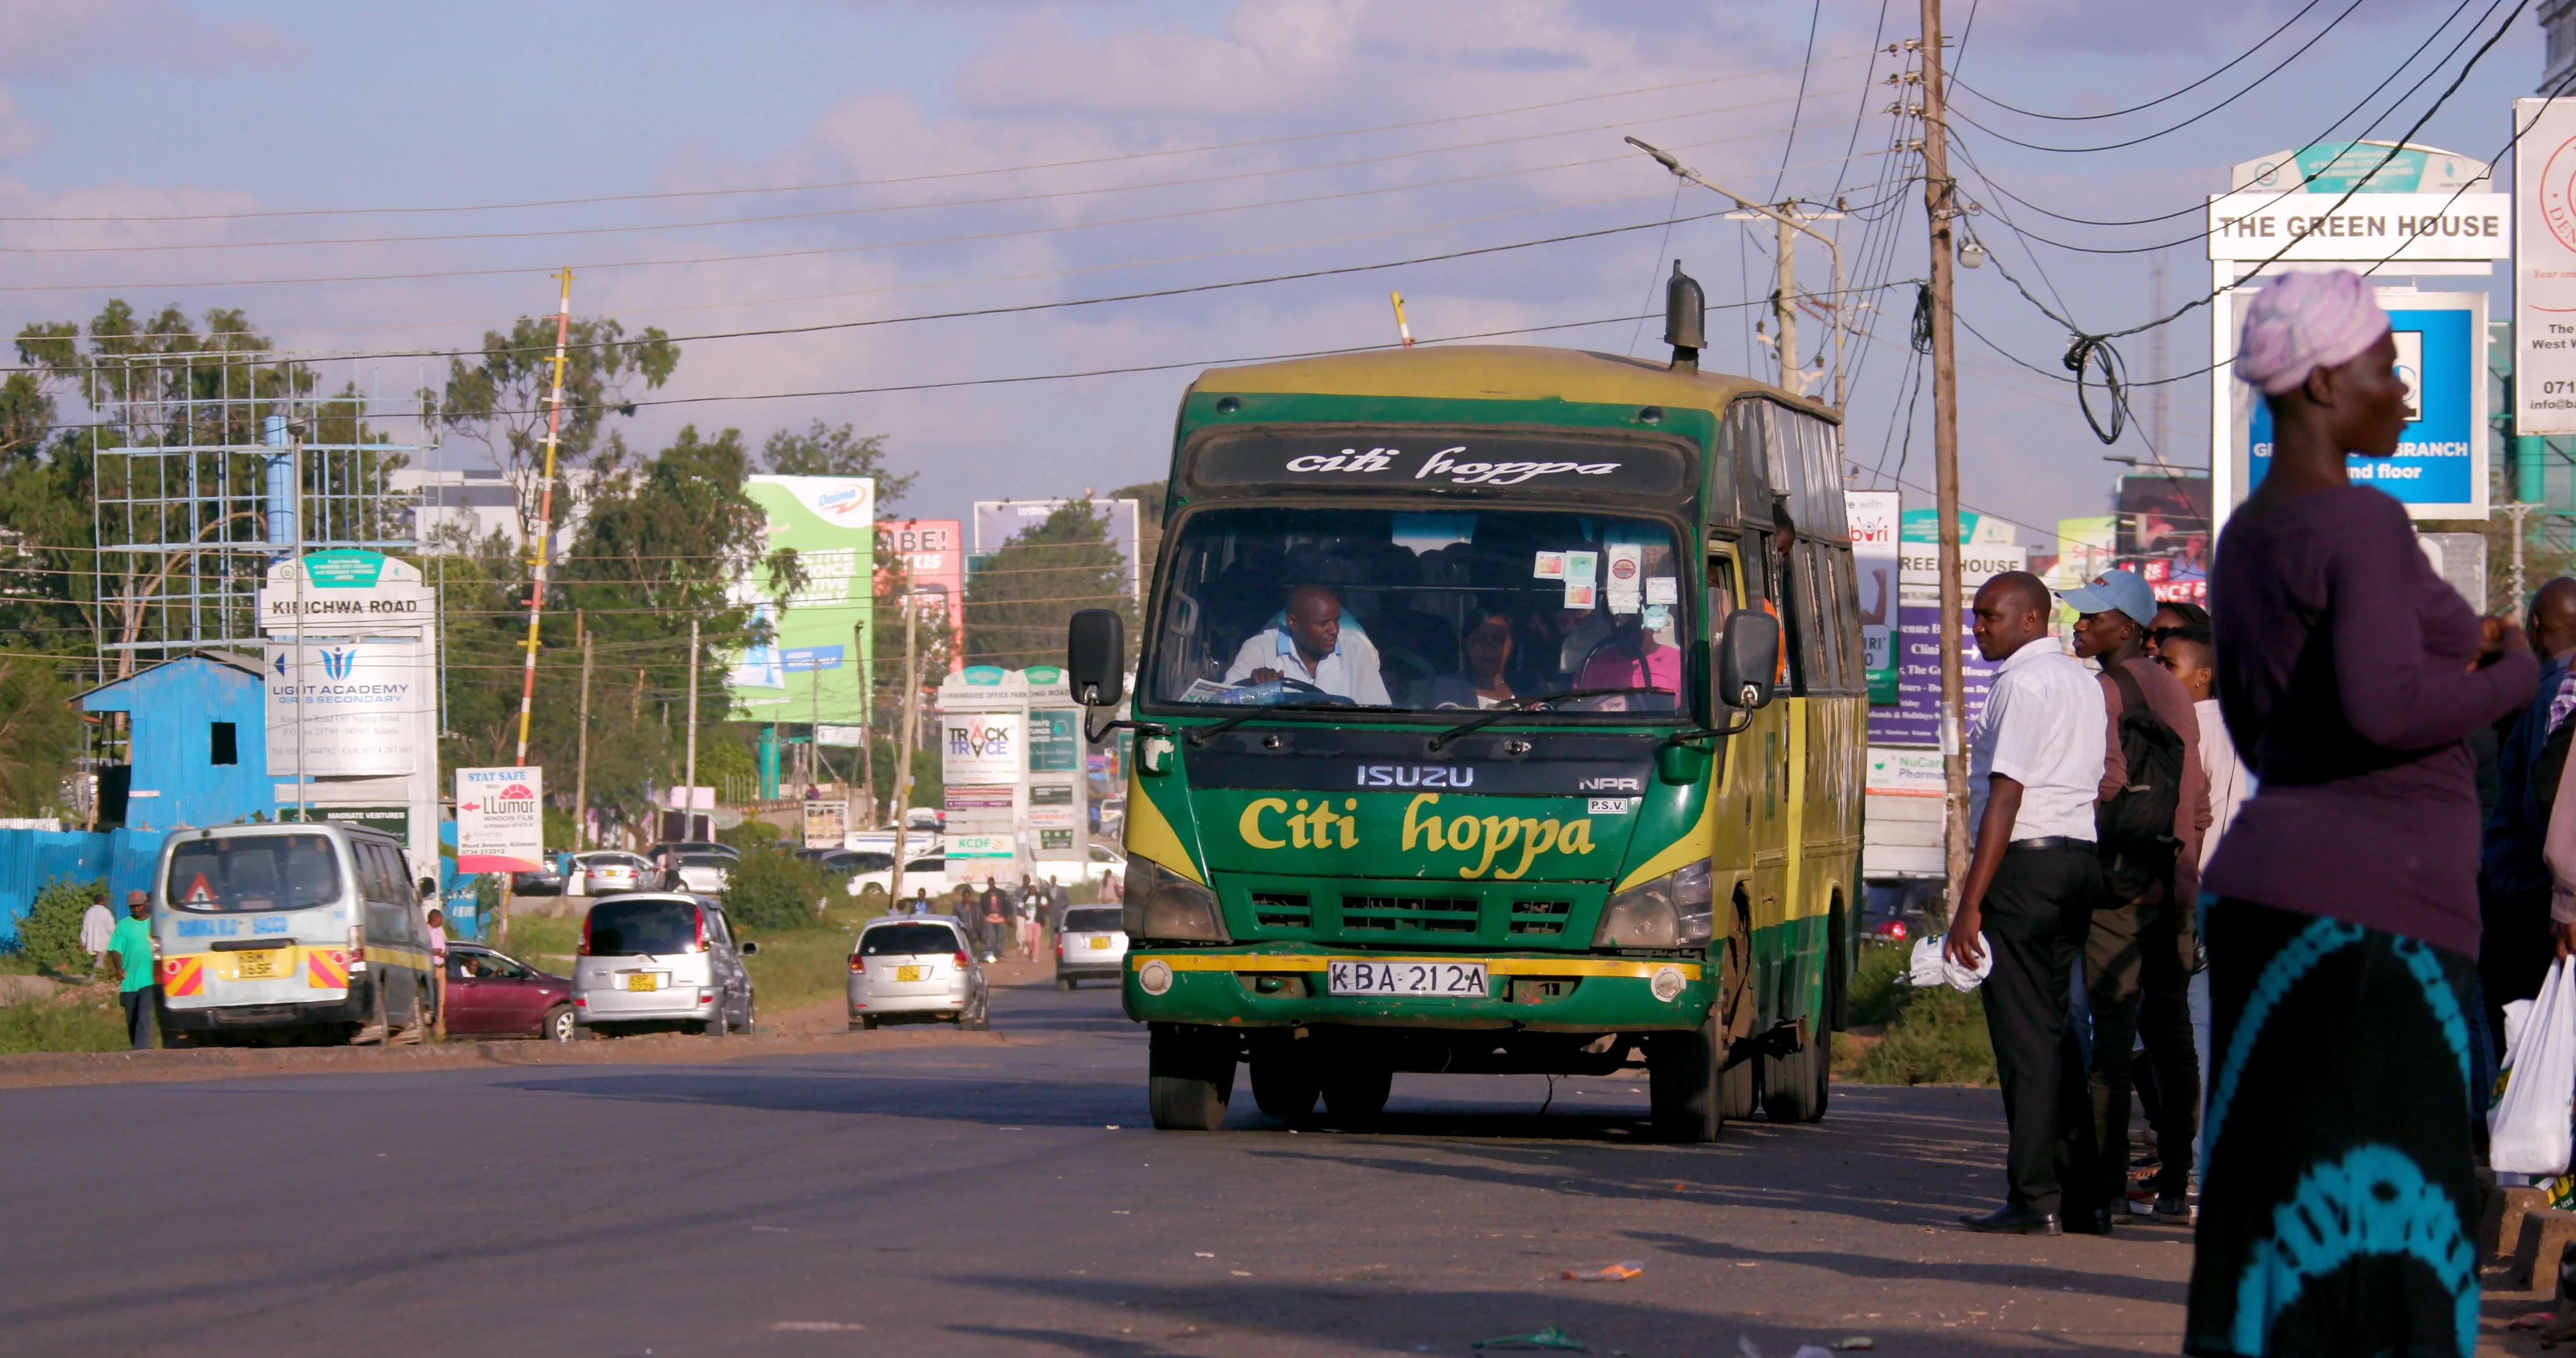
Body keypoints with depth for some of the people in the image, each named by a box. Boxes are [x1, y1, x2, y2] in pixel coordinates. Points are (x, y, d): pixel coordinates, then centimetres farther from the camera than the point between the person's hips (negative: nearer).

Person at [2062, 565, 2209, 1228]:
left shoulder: (2105, 689, -8)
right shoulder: (2172, 690, 16)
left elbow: (2109, 775, -21)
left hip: (2119, 881, -7)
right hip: (2174, 879, 7)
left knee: (2112, 1029, -8)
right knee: (2169, 1028, 9)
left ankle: (2107, 1185, -10)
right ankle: (2175, 1180, 10)